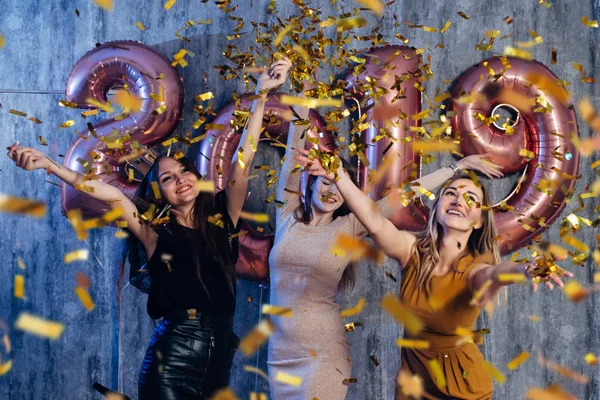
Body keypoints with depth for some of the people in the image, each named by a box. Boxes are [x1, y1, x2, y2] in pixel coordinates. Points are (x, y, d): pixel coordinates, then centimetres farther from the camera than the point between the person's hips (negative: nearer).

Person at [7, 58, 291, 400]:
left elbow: (243, 157, 4)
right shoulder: (155, 231, 2)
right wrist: (47, 164, -17)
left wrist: (262, 95, 0)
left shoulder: (222, 217, 8)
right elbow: (112, 195, -9)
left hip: (222, 350, 3)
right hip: (173, 352, -3)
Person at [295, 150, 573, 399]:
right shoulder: (413, 250, -13)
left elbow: (493, 273, -42)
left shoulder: (476, 266, -17)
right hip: (413, 373, 2)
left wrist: (524, 271, -66)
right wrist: (338, 177, -49)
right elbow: (375, 223, -32)